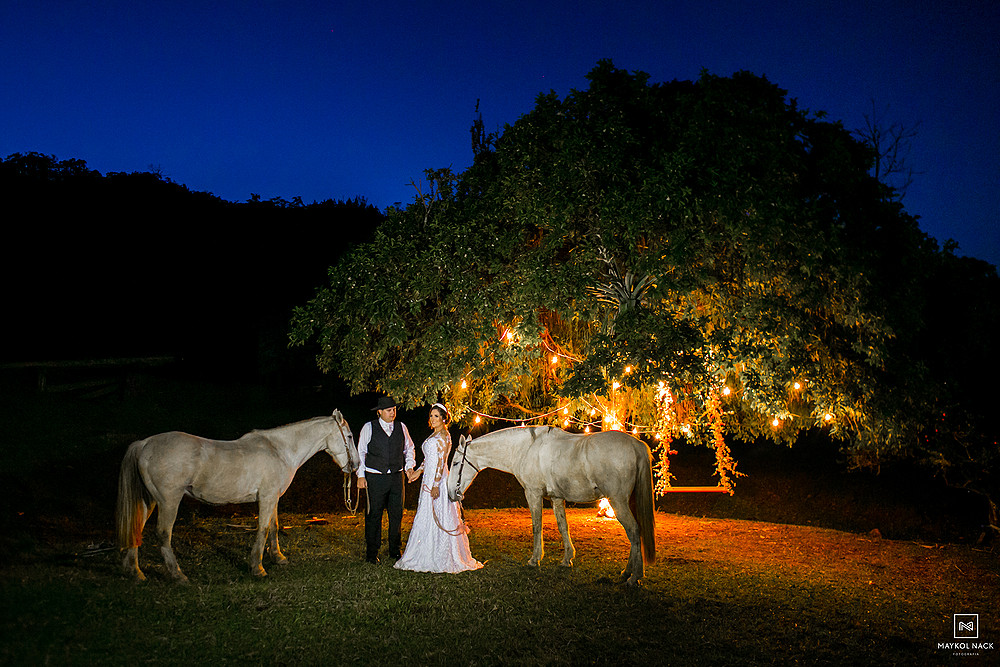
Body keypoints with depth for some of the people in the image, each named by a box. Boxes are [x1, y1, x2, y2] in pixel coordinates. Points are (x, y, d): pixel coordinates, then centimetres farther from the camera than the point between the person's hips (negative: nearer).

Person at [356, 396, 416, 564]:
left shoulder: (401, 427, 7)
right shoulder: (369, 428, -2)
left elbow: (409, 448, 17)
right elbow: (361, 452, 2)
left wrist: (409, 466, 3)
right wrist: (361, 476, -3)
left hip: (396, 477, 3)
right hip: (375, 478, -3)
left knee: (397, 514, 8)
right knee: (374, 515, 0)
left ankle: (395, 551, 22)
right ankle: (371, 553, 12)